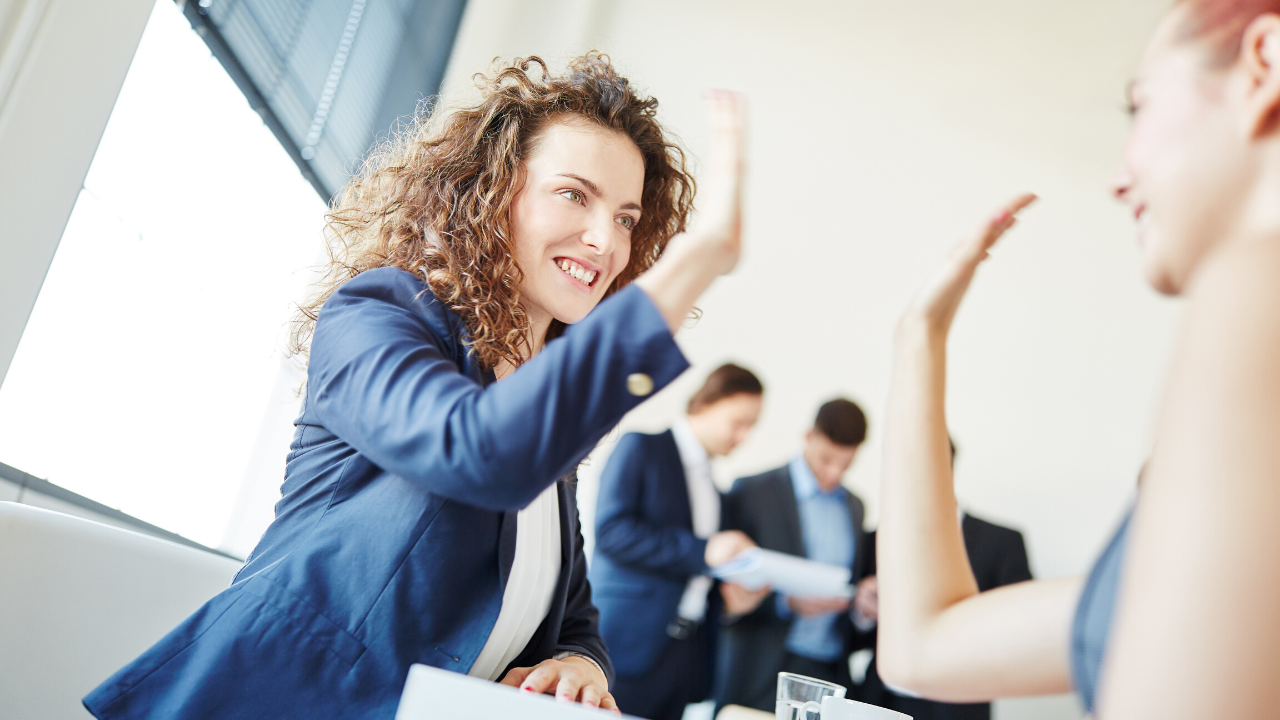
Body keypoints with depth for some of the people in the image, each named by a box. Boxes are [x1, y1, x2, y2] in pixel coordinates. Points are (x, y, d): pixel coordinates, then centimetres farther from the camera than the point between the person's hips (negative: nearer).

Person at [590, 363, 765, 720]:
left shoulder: (712, 483, 18)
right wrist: (701, 550, -20)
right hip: (631, 641, -6)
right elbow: (610, 530, -16)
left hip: (686, 655, 7)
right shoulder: (641, 447, -3)